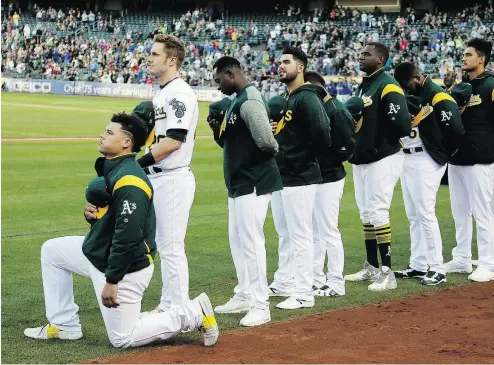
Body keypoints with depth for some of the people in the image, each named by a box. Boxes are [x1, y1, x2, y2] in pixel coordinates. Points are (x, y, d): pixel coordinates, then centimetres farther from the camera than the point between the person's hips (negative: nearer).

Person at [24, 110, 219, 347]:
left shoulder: (129, 181, -26)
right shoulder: (110, 170, 7)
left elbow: (128, 237, -29)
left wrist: (112, 280, -25)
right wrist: (92, 214, -4)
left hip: (126, 267, -10)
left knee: (123, 338, -2)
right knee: (52, 250, 17)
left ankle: (194, 313, 5)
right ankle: (64, 325, 21)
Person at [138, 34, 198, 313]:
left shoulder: (179, 93, -16)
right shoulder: (162, 93, 16)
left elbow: (173, 141, -23)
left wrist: (139, 163, -18)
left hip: (173, 180, -11)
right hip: (159, 178, 11)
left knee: (172, 247, -7)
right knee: (165, 245, 15)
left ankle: (180, 309, -1)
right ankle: (168, 305, 24)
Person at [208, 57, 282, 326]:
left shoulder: (249, 101, -18)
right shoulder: (235, 102, 14)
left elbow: (266, 141, -28)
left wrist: (271, 152, -7)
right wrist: (218, 127, 2)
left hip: (253, 183, -11)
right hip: (238, 183, 11)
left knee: (251, 240, -10)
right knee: (237, 241, 17)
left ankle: (260, 305, -6)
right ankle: (244, 296, 27)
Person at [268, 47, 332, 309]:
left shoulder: (307, 98, -14)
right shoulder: (282, 100, 16)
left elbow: (322, 133, -24)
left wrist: (306, 158, -12)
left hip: (300, 179, -10)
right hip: (279, 177, 10)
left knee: (300, 235, -6)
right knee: (284, 234, 18)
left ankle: (304, 294, -1)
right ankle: (283, 283, 30)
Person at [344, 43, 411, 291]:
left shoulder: (388, 87, -14)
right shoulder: (363, 86, 15)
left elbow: (402, 126, -22)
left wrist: (379, 140, -8)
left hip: (383, 159, -9)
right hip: (361, 159, 10)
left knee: (377, 212, -11)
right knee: (365, 213, 14)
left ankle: (387, 273, -8)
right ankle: (371, 267, 25)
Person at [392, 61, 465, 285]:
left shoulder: (438, 97, -14)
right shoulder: (410, 95, 12)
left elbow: (455, 130, -17)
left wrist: (443, 153, -4)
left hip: (426, 161, -9)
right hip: (407, 159, 9)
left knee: (425, 214, -9)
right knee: (413, 216, 12)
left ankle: (437, 269, -4)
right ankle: (418, 266, 20)